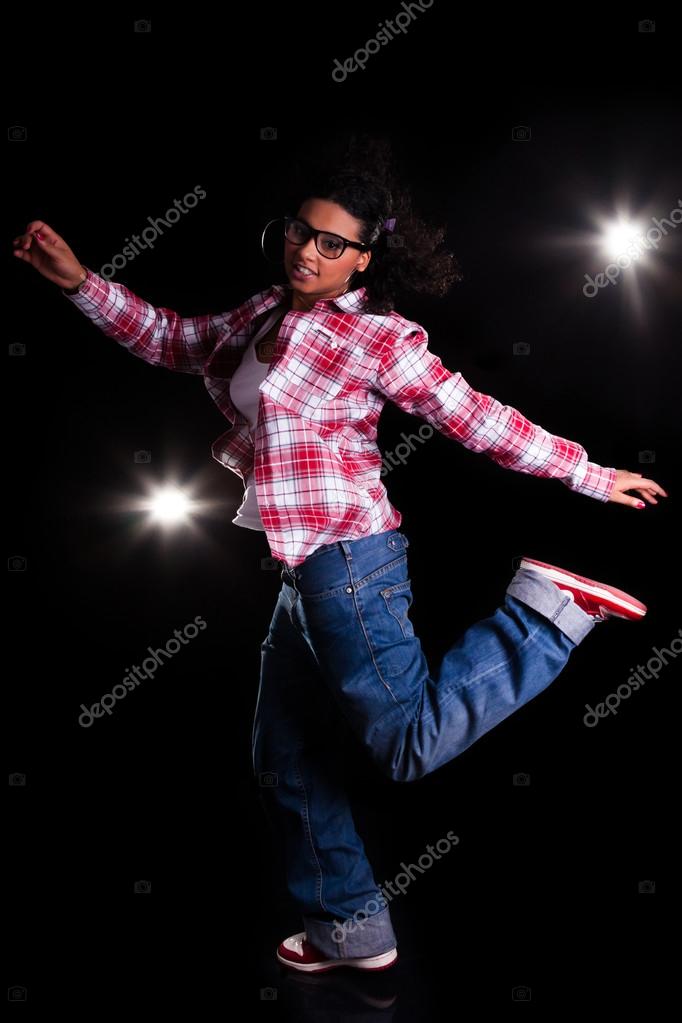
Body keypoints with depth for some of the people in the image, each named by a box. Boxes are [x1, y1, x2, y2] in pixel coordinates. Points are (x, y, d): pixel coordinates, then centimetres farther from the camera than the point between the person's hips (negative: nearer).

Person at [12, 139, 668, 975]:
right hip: (306, 571, 8)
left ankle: (549, 610, 1)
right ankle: (349, 929, 27)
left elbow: (475, 418, -6)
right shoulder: (263, 315, 12)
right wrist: (79, 281, 18)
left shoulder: (375, 336, -9)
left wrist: (589, 474, -5)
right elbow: (171, 342, 24)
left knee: (411, 743, -12)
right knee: (286, 762, 13)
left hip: (347, 559, -8)